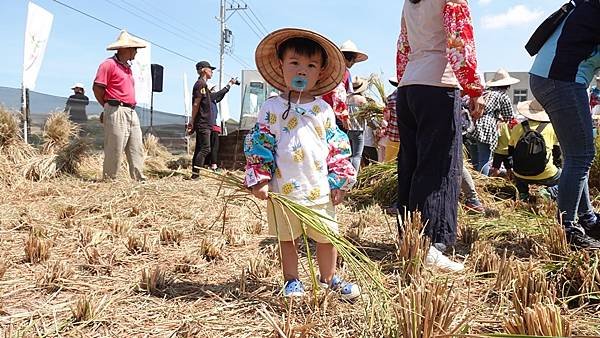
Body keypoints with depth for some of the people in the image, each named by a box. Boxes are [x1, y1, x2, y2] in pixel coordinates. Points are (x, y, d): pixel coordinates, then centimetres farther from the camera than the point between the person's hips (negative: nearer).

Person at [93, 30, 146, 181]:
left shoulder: (127, 67, 22)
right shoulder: (109, 64, -5)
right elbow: (97, 88, -8)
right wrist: (109, 106, 3)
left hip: (131, 112, 8)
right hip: (117, 112, -8)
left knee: (137, 149, 5)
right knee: (114, 149, -6)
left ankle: (139, 179, 8)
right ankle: (109, 180, 3)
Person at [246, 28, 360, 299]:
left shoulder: (324, 110, 5)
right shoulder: (272, 108, -1)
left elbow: (337, 147, 7)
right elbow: (259, 144, -1)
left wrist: (339, 182, 4)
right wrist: (260, 180, -7)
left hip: (320, 190, 2)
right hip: (284, 189, -1)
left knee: (327, 237, 11)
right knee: (287, 238, 13)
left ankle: (329, 279, 31)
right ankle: (292, 281, 30)